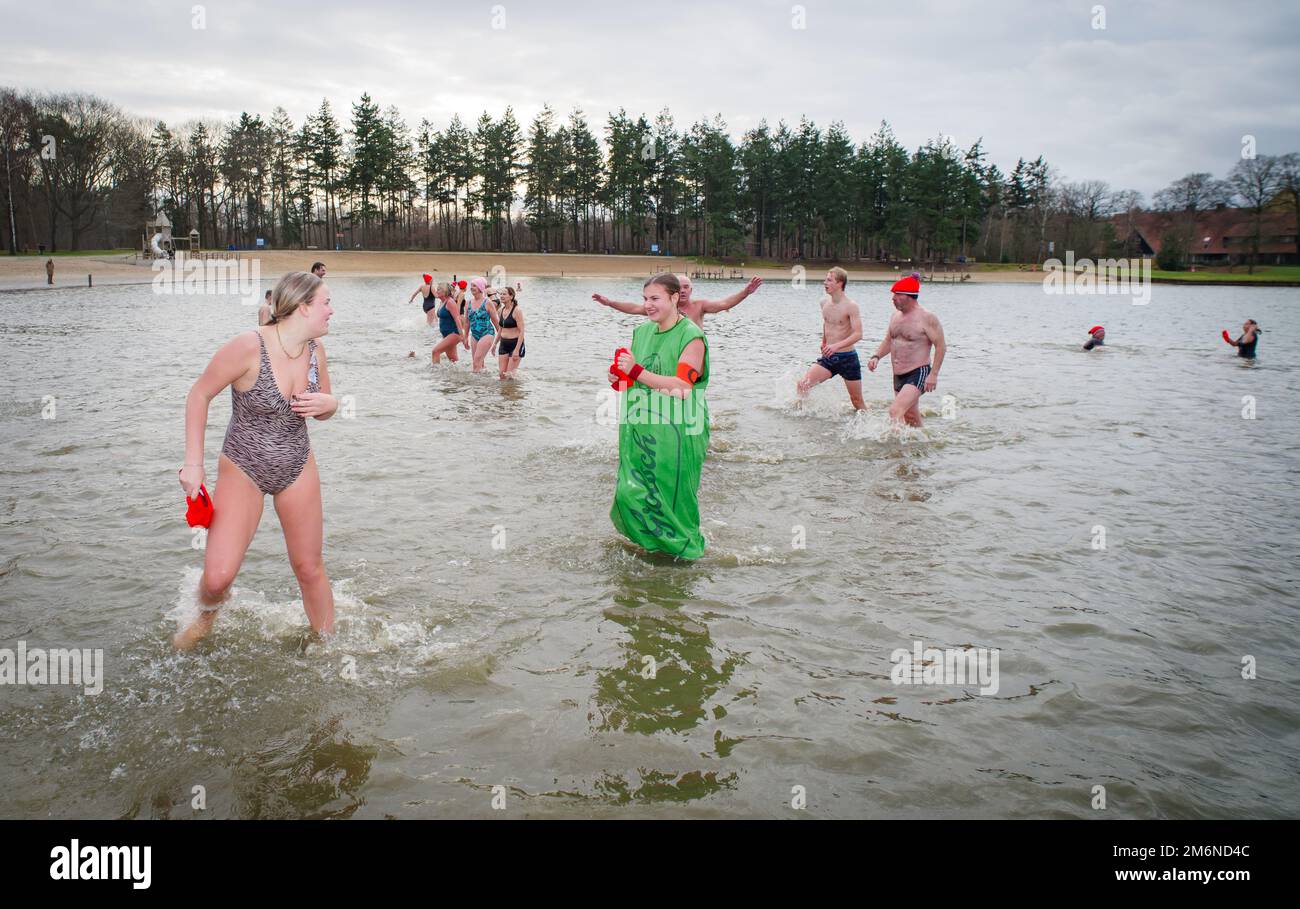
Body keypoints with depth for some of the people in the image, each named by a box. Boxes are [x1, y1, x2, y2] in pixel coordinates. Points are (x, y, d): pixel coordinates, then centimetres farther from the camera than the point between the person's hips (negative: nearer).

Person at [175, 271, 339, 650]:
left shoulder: (315, 350, -5)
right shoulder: (248, 347, -23)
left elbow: (325, 409, 11)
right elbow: (199, 396, -12)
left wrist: (327, 403, -14)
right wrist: (193, 463, -13)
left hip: (298, 469, 5)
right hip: (243, 470, -4)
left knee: (309, 568, 10)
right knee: (217, 577, -9)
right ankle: (207, 617, 26)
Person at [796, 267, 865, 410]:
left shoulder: (851, 306, -15)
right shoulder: (824, 302, 4)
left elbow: (858, 334, -23)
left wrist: (837, 345, -34)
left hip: (847, 358, -5)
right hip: (828, 357, 5)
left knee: (857, 401, 4)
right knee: (803, 384, -10)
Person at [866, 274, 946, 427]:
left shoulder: (927, 317, -13)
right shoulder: (895, 317, 10)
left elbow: (941, 346, -12)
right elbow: (888, 341, 21)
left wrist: (933, 374, -17)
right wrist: (876, 357, 1)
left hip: (918, 374, -8)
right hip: (898, 376, 8)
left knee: (895, 411, -24)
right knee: (910, 418, 18)